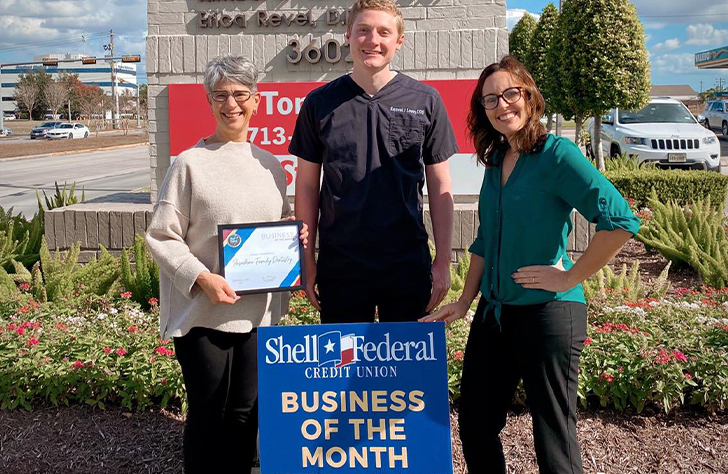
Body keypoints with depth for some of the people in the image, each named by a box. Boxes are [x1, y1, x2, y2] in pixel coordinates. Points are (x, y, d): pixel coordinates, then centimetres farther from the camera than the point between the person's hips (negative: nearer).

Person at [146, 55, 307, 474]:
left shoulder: (271, 165, 9)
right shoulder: (191, 163, -6)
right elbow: (162, 237, -7)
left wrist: (298, 236, -1)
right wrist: (203, 278, -20)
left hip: (260, 310, 4)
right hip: (203, 311, -4)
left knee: (245, 412, 12)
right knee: (207, 413, 6)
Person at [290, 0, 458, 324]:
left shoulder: (425, 101, 1)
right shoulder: (320, 103, 2)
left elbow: (440, 186, 4)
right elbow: (308, 186, 5)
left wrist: (443, 261, 1)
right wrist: (307, 259, 3)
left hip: (408, 264, 0)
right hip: (339, 265, 0)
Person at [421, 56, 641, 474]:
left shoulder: (557, 154, -13)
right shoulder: (495, 163, 10)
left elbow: (621, 221, -22)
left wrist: (570, 277, -17)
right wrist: (464, 303, 13)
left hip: (548, 311, -7)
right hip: (493, 311, 7)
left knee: (553, 440, 3)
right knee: (475, 429, 13)